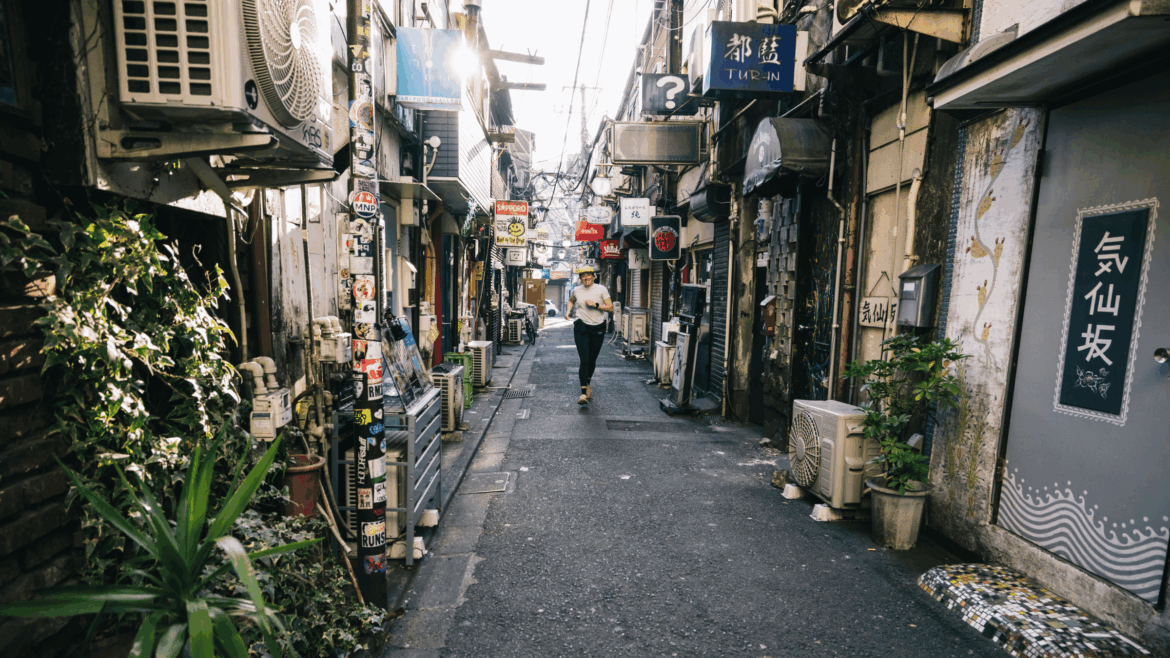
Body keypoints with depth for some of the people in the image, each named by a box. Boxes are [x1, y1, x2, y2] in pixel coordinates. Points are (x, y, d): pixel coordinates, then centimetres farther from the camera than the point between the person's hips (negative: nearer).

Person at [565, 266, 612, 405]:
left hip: (598, 328, 1)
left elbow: (610, 308, -4)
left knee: (592, 359, 12)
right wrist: (568, 311, 10)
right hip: (581, 328, 0)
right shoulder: (576, 290, 6)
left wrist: (596, 305, -15)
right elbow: (571, 301, 28)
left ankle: (587, 384, 39)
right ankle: (584, 392, -13)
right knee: (584, 360, -13)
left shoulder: (601, 289, 0)